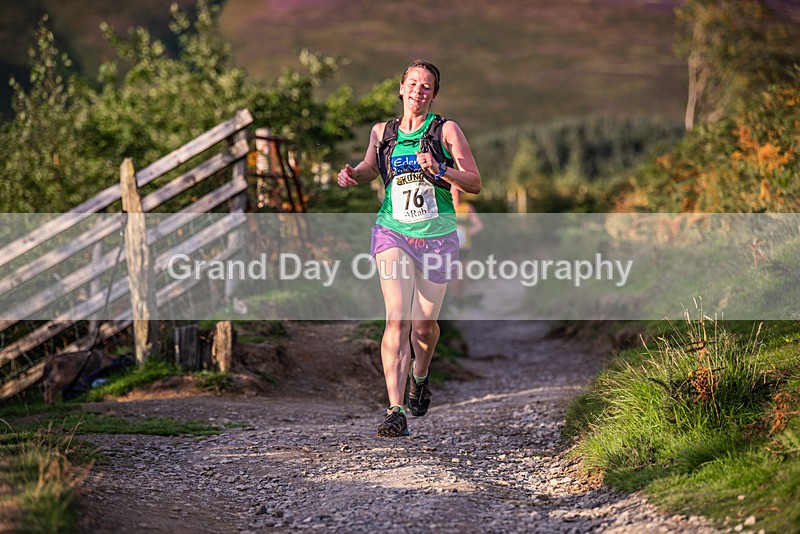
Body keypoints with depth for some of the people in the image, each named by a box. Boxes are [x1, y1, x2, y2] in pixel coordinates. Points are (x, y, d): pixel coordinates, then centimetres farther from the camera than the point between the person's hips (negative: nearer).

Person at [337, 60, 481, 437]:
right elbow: (371, 167, 23)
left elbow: (474, 183, -5)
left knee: (424, 324, 9)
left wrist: (439, 170, -22)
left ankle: (419, 378, 44)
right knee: (397, 320, -16)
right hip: (393, 232, 0)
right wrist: (352, 175, 1)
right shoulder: (382, 132, 6)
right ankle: (395, 412, -19)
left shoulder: (446, 130, -2)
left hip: (437, 236, 0)